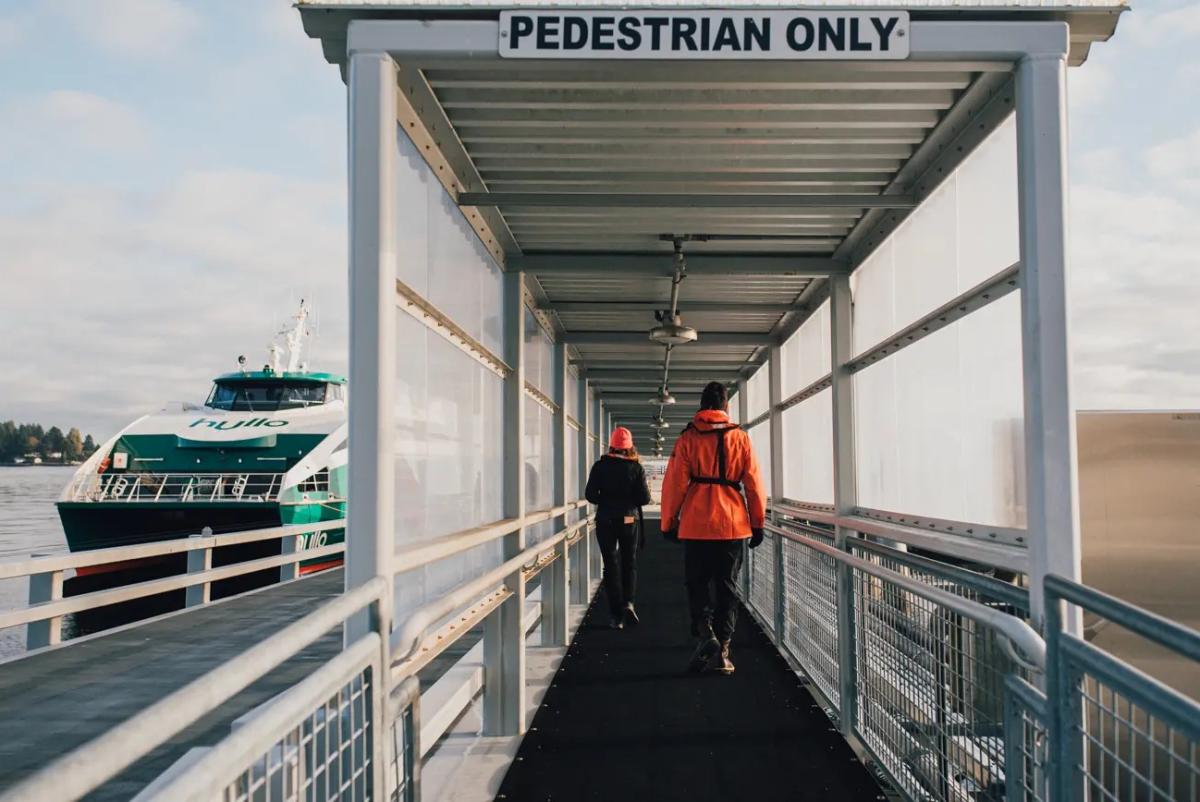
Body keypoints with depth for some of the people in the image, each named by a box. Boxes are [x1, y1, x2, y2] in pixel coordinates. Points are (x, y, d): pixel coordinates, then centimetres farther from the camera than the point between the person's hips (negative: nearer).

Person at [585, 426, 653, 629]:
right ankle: (628, 602, -8)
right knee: (629, 562, 14)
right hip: (630, 519, 0)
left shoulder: (600, 466, -4)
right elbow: (644, 498, -7)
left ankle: (616, 616, 3)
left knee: (610, 565, 6)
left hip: (605, 521, 0)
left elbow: (590, 495, -6)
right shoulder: (636, 467, -5)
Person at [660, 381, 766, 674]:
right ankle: (722, 651, 7)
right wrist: (757, 523, 12)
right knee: (727, 586, 9)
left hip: (696, 525, -1)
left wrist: (668, 523, 7)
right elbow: (754, 483, 3)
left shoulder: (688, 438, -1)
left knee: (697, 583, 9)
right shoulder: (740, 438, 3)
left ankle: (705, 634, -13)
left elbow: (675, 483, -2)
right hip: (733, 525, 1)